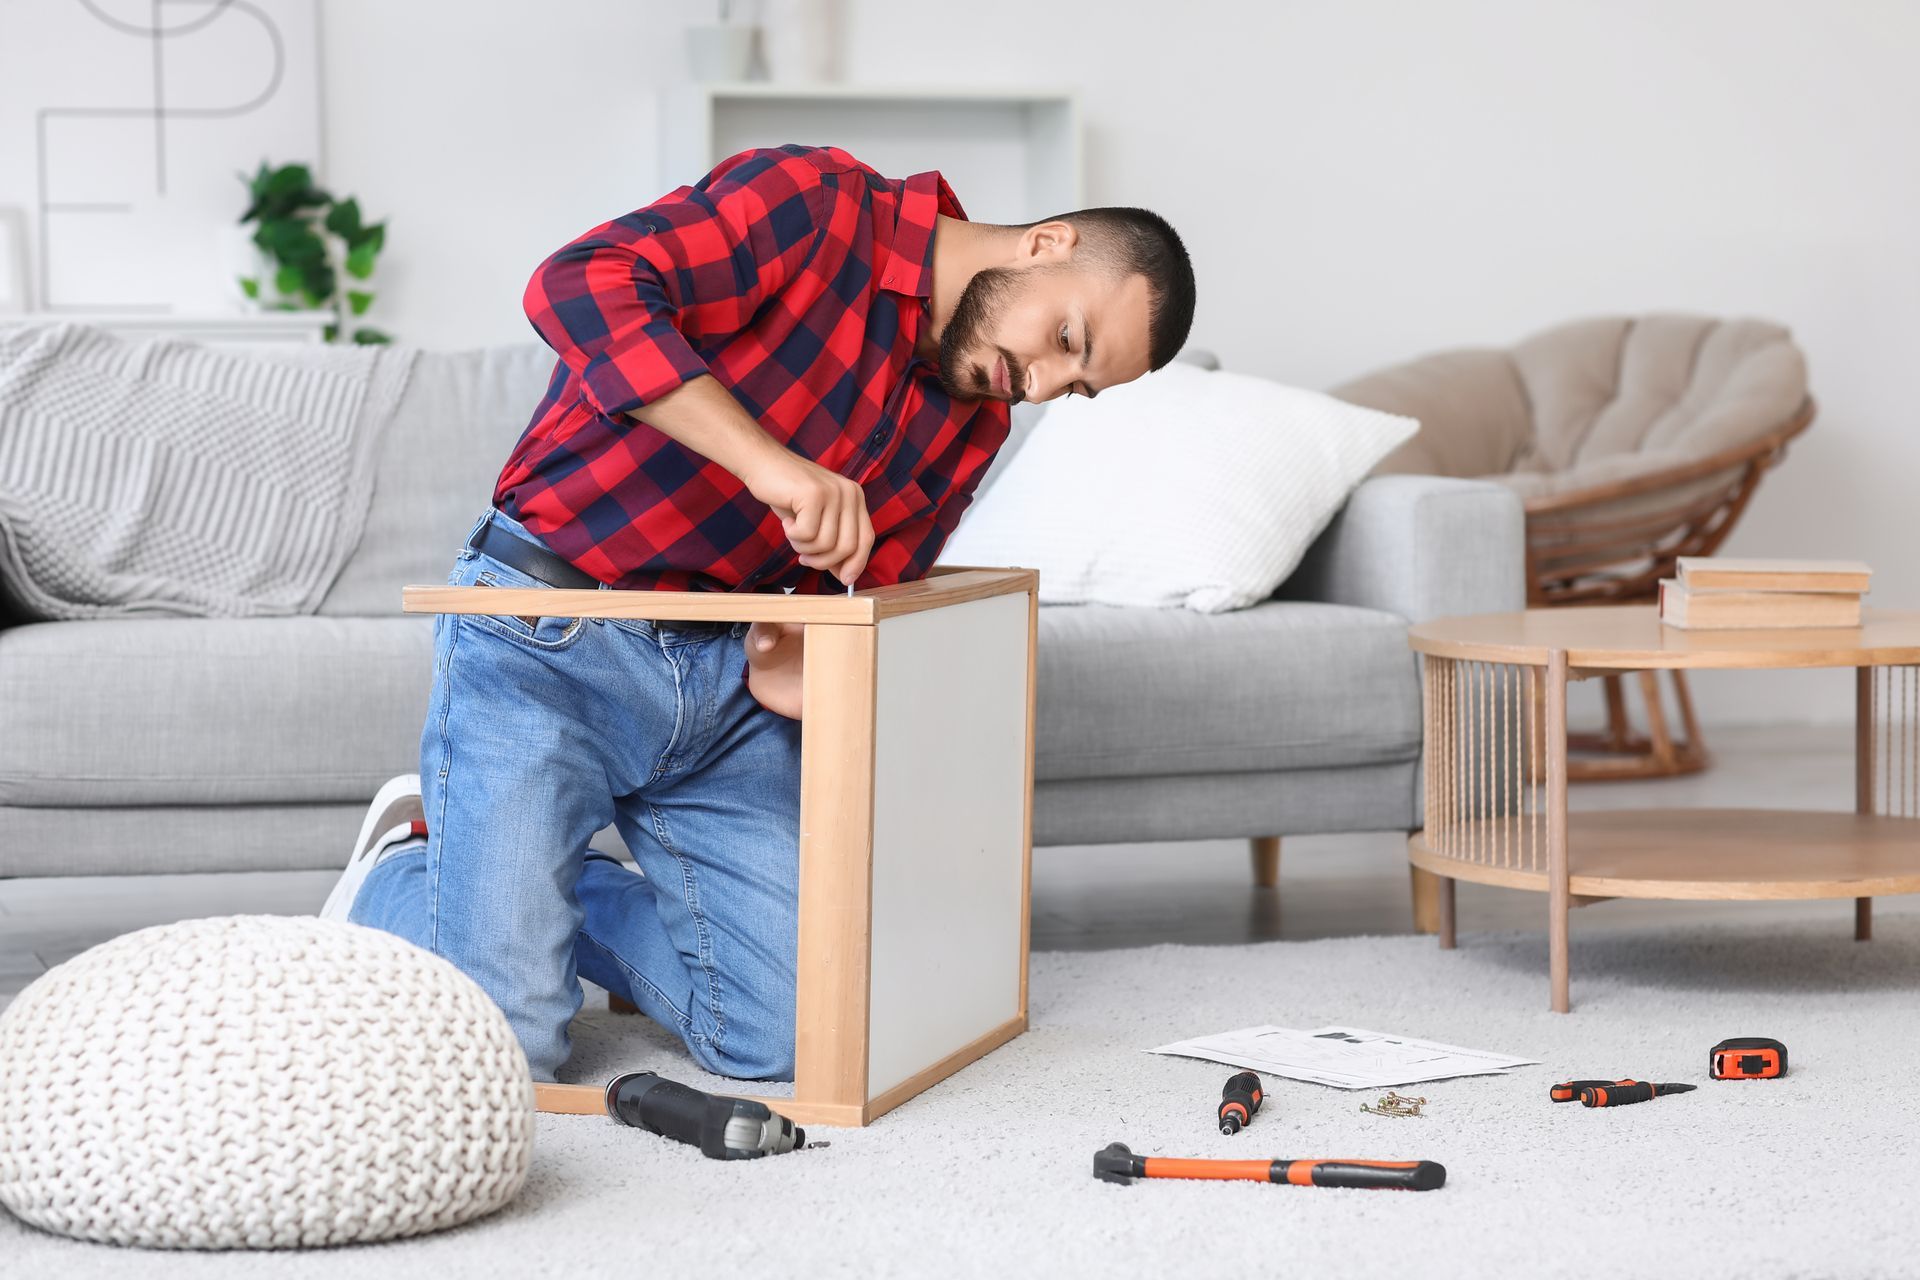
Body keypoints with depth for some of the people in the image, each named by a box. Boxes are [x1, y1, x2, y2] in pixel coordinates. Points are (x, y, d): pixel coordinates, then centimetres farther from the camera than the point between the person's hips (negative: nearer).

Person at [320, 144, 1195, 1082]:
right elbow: (580, 287, -29)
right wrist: (771, 462, -34)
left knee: (784, 1039, -1)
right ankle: (398, 880, 19)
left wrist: (792, 667, -16)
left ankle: (540, 886, 21)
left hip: (724, 672, 7)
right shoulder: (815, 205, -14)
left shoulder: (972, 422, 8)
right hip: (551, 646, -7)